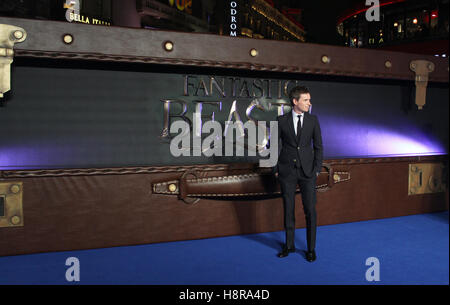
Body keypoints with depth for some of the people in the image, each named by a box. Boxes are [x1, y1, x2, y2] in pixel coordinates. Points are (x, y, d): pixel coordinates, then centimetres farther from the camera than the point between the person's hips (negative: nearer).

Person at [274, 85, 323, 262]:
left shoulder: (313, 120, 3)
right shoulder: (281, 120, 1)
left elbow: (318, 146, 5)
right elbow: (276, 146, 4)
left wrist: (317, 169, -2)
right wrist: (276, 169, 0)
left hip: (307, 171, 0)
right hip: (287, 171, 0)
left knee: (310, 210, 0)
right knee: (288, 209, 8)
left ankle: (311, 248, 13)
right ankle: (289, 245, 22)